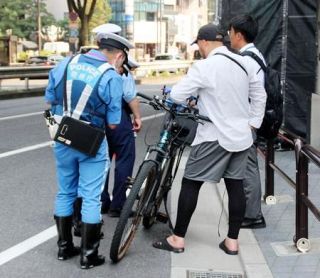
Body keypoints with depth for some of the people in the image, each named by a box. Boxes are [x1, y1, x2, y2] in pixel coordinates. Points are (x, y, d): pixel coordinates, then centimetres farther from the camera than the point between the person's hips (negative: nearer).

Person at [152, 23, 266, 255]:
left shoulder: (204, 67, -15)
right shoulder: (244, 63, 6)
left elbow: (177, 95, -15)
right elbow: (260, 95, 13)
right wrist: (253, 123, 17)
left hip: (215, 137, -6)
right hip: (242, 136, 7)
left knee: (191, 184, 3)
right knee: (236, 186, 10)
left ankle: (178, 239, 8)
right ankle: (232, 241, 16)